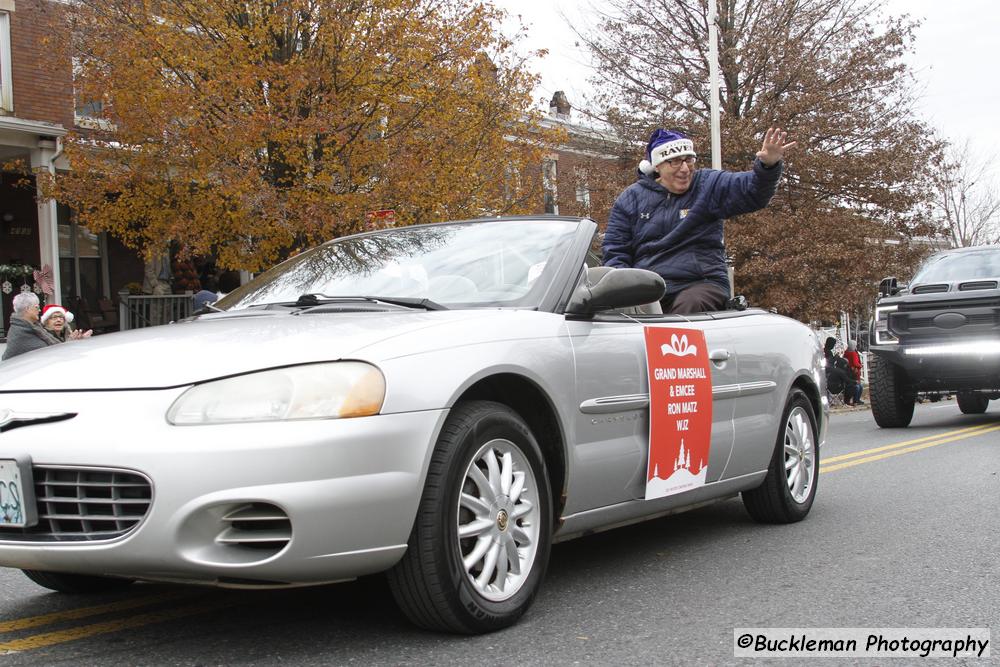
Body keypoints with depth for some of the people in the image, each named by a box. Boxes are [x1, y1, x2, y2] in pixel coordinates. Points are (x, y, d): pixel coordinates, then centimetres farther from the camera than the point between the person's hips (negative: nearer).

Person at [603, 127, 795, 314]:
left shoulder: (709, 185, 9)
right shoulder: (631, 198, 12)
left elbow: (752, 190, -7)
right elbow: (614, 251, 11)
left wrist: (768, 165, -29)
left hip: (703, 284, -1)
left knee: (688, 307, -33)